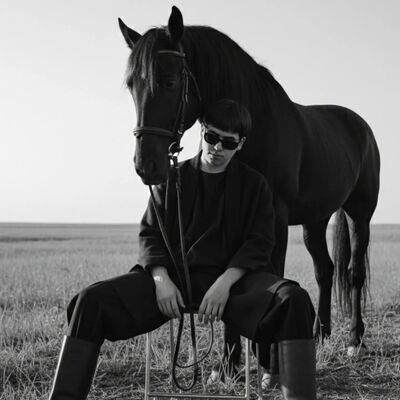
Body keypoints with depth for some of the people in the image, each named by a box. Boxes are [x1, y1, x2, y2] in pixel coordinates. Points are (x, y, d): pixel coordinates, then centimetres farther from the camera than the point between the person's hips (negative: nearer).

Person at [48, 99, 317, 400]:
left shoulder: (254, 184, 10)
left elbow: (259, 243, 1)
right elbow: (150, 233, 9)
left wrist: (225, 282, -17)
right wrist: (162, 279, -12)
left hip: (233, 277, -1)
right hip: (172, 275, 1)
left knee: (294, 300, -32)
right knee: (92, 300, -20)